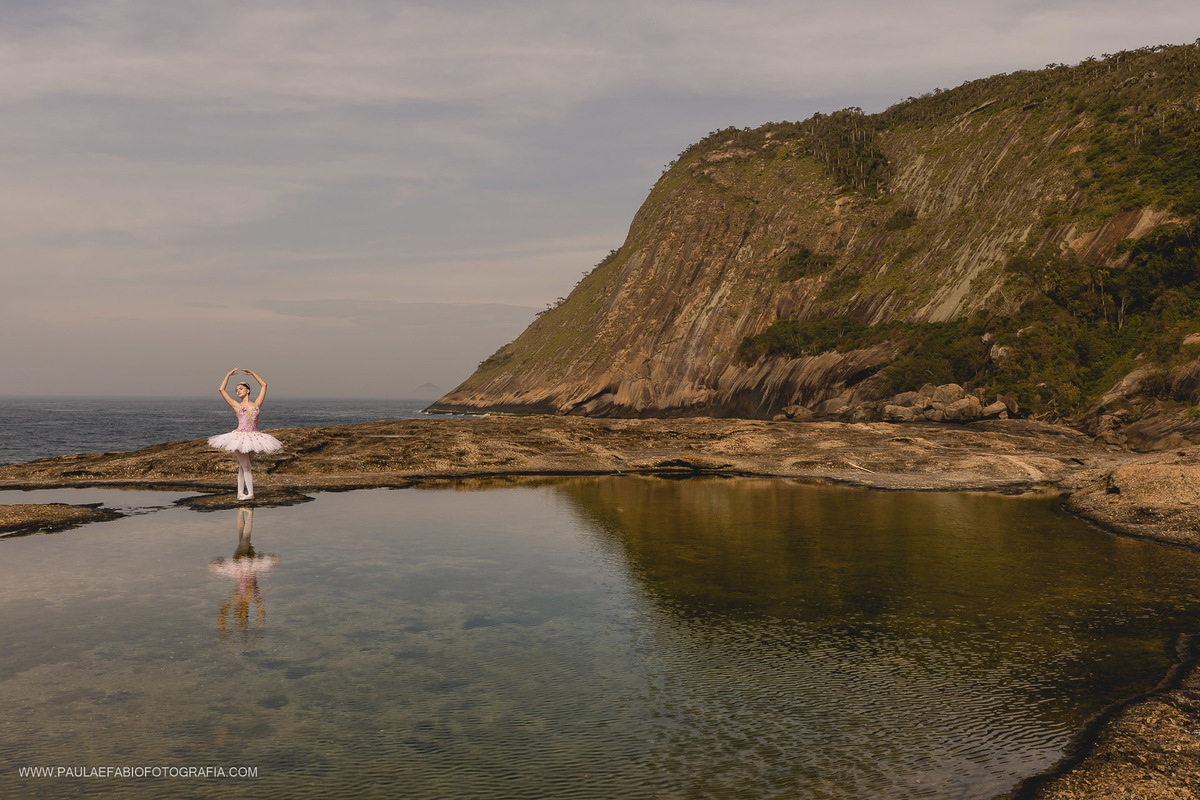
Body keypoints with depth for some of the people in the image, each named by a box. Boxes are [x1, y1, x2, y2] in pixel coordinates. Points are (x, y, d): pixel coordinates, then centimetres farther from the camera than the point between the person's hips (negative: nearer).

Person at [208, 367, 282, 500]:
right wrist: (228, 374, 14)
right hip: (240, 437, -2)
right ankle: (250, 493, 0)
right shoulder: (236, 405, 6)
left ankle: (241, 493, 12)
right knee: (245, 467, -3)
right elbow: (221, 389, 7)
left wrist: (252, 373, 23)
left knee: (243, 467, 10)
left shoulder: (256, 404, 10)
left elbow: (264, 385, 17)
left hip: (253, 437, 2)